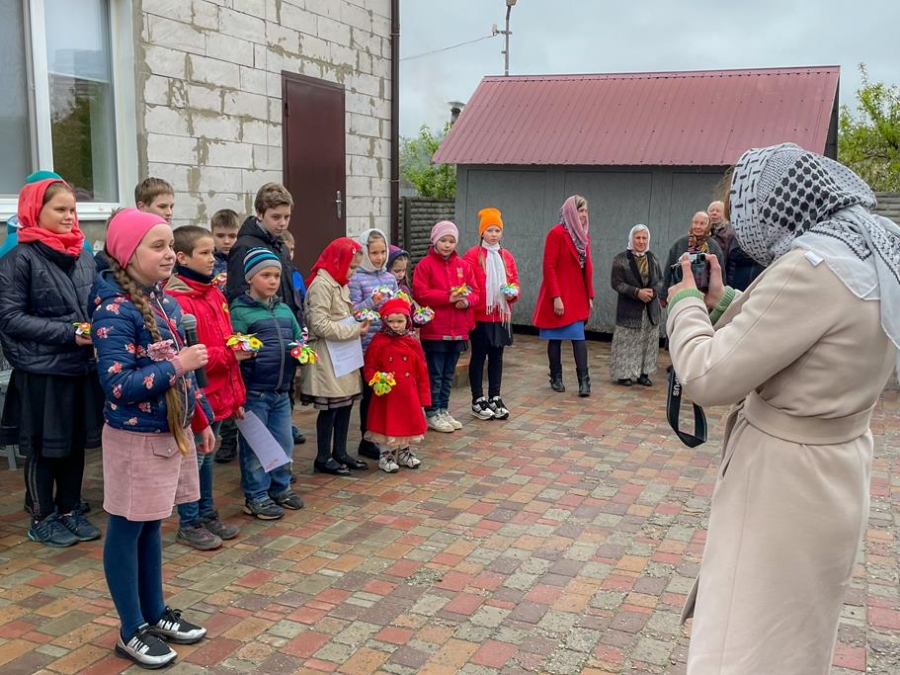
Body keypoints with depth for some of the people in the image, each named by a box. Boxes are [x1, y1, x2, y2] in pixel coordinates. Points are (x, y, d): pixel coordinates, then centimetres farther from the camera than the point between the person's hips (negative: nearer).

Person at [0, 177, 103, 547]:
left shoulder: (83, 255, 6)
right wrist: (67, 333, -19)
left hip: (82, 365, 5)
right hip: (41, 370, -5)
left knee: (77, 442, 14)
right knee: (43, 447, 8)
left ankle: (69, 510, 30)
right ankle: (42, 519, 23)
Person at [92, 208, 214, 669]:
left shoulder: (167, 302, 6)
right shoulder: (115, 311, -19)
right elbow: (118, 386, -24)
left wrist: (201, 420, 17)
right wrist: (176, 365, -26)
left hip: (171, 432, 8)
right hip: (134, 438, -8)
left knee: (151, 526, 19)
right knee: (126, 531, 7)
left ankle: (156, 613, 32)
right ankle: (132, 631, 19)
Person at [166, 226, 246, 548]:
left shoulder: (215, 294, 10)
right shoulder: (177, 300, -17)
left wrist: (236, 395, 16)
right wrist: (227, 354, -22)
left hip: (218, 395, 8)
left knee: (206, 456, 19)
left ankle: (207, 514, 32)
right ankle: (189, 524, 19)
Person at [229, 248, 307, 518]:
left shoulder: (285, 310, 11)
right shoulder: (240, 311, -9)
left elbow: (299, 339, 17)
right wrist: (245, 352, -30)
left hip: (282, 391, 6)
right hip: (253, 392, -6)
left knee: (284, 443, 15)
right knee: (254, 446, 4)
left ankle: (280, 488, 31)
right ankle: (256, 496, 17)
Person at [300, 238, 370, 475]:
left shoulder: (341, 284, 13)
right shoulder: (321, 285, -16)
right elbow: (321, 326, -21)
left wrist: (357, 323, 4)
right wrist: (354, 330, -16)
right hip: (327, 356, -9)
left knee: (346, 402, 12)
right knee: (330, 407, 0)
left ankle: (340, 452, 24)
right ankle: (323, 457, 12)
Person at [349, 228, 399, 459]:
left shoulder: (390, 278, 10)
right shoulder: (356, 278, -7)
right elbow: (353, 311, -13)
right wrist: (371, 301, -26)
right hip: (368, 343, -5)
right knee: (370, 392, 2)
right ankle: (367, 441, 14)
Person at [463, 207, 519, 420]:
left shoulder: (507, 256, 9)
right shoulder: (472, 255, -8)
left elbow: (514, 281, 11)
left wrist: (512, 292, -9)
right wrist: (472, 302, -20)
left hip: (501, 315, 5)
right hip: (480, 315, -5)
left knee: (496, 356, 12)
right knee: (479, 356, 4)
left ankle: (495, 398, 21)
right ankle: (478, 400, 11)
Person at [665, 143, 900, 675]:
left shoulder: (812, 269, -26)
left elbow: (708, 378, -25)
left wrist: (685, 303, -9)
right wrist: (722, 301, 10)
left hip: (786, 482, -10)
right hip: (836, 472, 10)